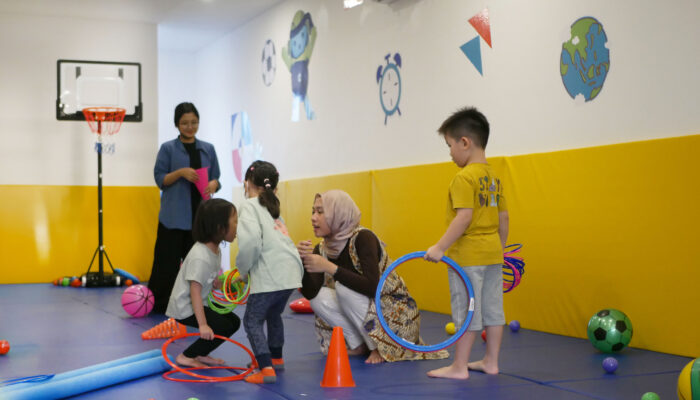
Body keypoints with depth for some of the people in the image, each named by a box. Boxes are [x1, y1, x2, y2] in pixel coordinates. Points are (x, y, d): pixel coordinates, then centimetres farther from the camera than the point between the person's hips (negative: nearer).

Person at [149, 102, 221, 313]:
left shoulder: (208, 149, 11)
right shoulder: (168, 149, 1)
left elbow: (215, 178, 12)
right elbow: (160, 179, -2)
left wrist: (213, 184, -11)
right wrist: (181, 172, -19)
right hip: (174, 215, -3)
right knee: (167, 262, -3)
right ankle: (156, 304, 8)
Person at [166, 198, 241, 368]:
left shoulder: (216, 250, 3)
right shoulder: (200, 257, -28)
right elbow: (195, 292, -29)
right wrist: (203, 325, -30)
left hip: (201, 303, 10)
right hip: (184, 307, -10)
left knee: (234, 322, 8)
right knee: (223, 328, -17)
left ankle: (200, 354, 18)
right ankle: (186, 357, -3)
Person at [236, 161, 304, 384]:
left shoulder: (250, 205, -3)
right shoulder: (272, 207, 25)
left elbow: (251, 241, -18)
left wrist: (242, 269, -4)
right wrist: (246, 269, 18)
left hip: (269, 275, -8)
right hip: (291, 272, 8)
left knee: (252, 320, 0)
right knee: (273, 314, 28)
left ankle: (266, 369, -9)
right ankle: (276, 358, 43)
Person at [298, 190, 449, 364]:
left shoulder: (362, 238, -21)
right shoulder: (322, 249, -1)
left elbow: (372, 287, -33)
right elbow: (310, 293, -11)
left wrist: (330, 268, -35)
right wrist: (304, 262, -27)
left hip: (397, 315, -6)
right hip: (368, 309, 6)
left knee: (343, 286, -28)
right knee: (319, 297, -14)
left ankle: (379, 347, -12)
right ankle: (358, 345, 0)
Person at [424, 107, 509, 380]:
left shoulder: (464, 177, -15)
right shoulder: (494, 177, 11)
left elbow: (465, 216, -23)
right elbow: (503, 217, 14)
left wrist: (440, 247, -23)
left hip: (467, 256, -8)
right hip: (493, 254, 8)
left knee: (466, 313, -2)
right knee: (492, 310, 12)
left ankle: (459, 367, 6)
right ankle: (491, 362, 21)